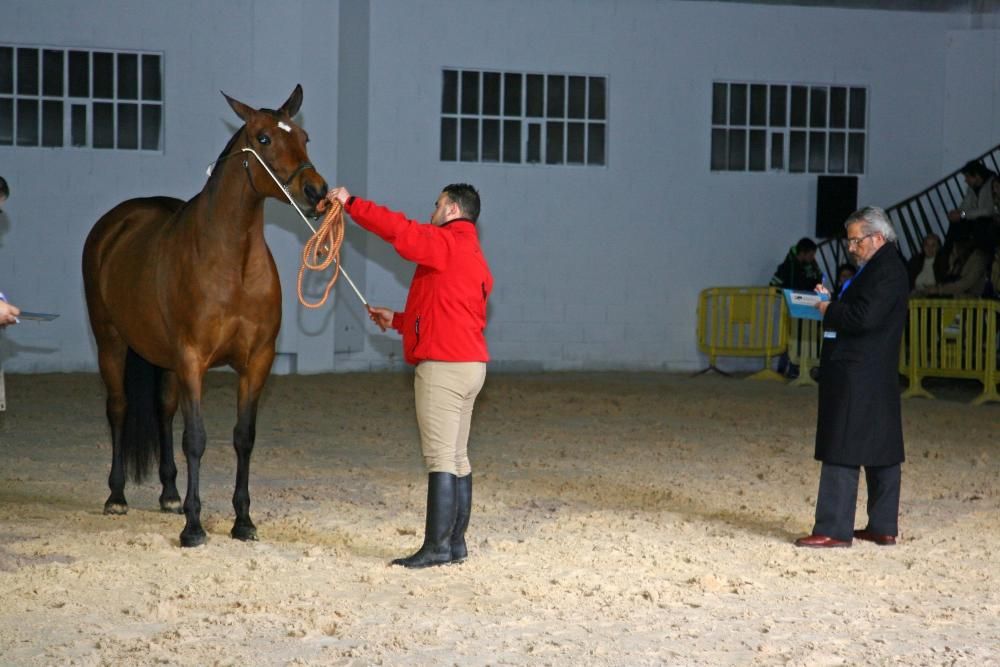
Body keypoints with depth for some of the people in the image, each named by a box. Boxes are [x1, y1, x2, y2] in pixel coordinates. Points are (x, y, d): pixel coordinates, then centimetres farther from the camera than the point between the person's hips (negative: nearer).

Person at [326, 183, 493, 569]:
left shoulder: (446, 243, -9)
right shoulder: (473, 256, 20)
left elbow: (399, 230, -17)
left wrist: (351, 203, -8)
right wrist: (398, 321, 27)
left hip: (443, 365, -10)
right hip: (471, 363, 10)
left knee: (440, 458, -10)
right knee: (458, 458, 11)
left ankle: (437, 546, -12)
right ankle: (456, 541, 12)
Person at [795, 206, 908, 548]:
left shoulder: (886, 270, -15)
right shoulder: (878, 267, 17)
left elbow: (864, 317, -25)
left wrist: (829, 310, -11)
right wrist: (831, 303, 6)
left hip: (857, 375, -11)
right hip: (878, 378, 11)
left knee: (841, 450, -9)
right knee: (881, 449, 12)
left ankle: (834, 529, -9)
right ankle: (884, 527, 17)